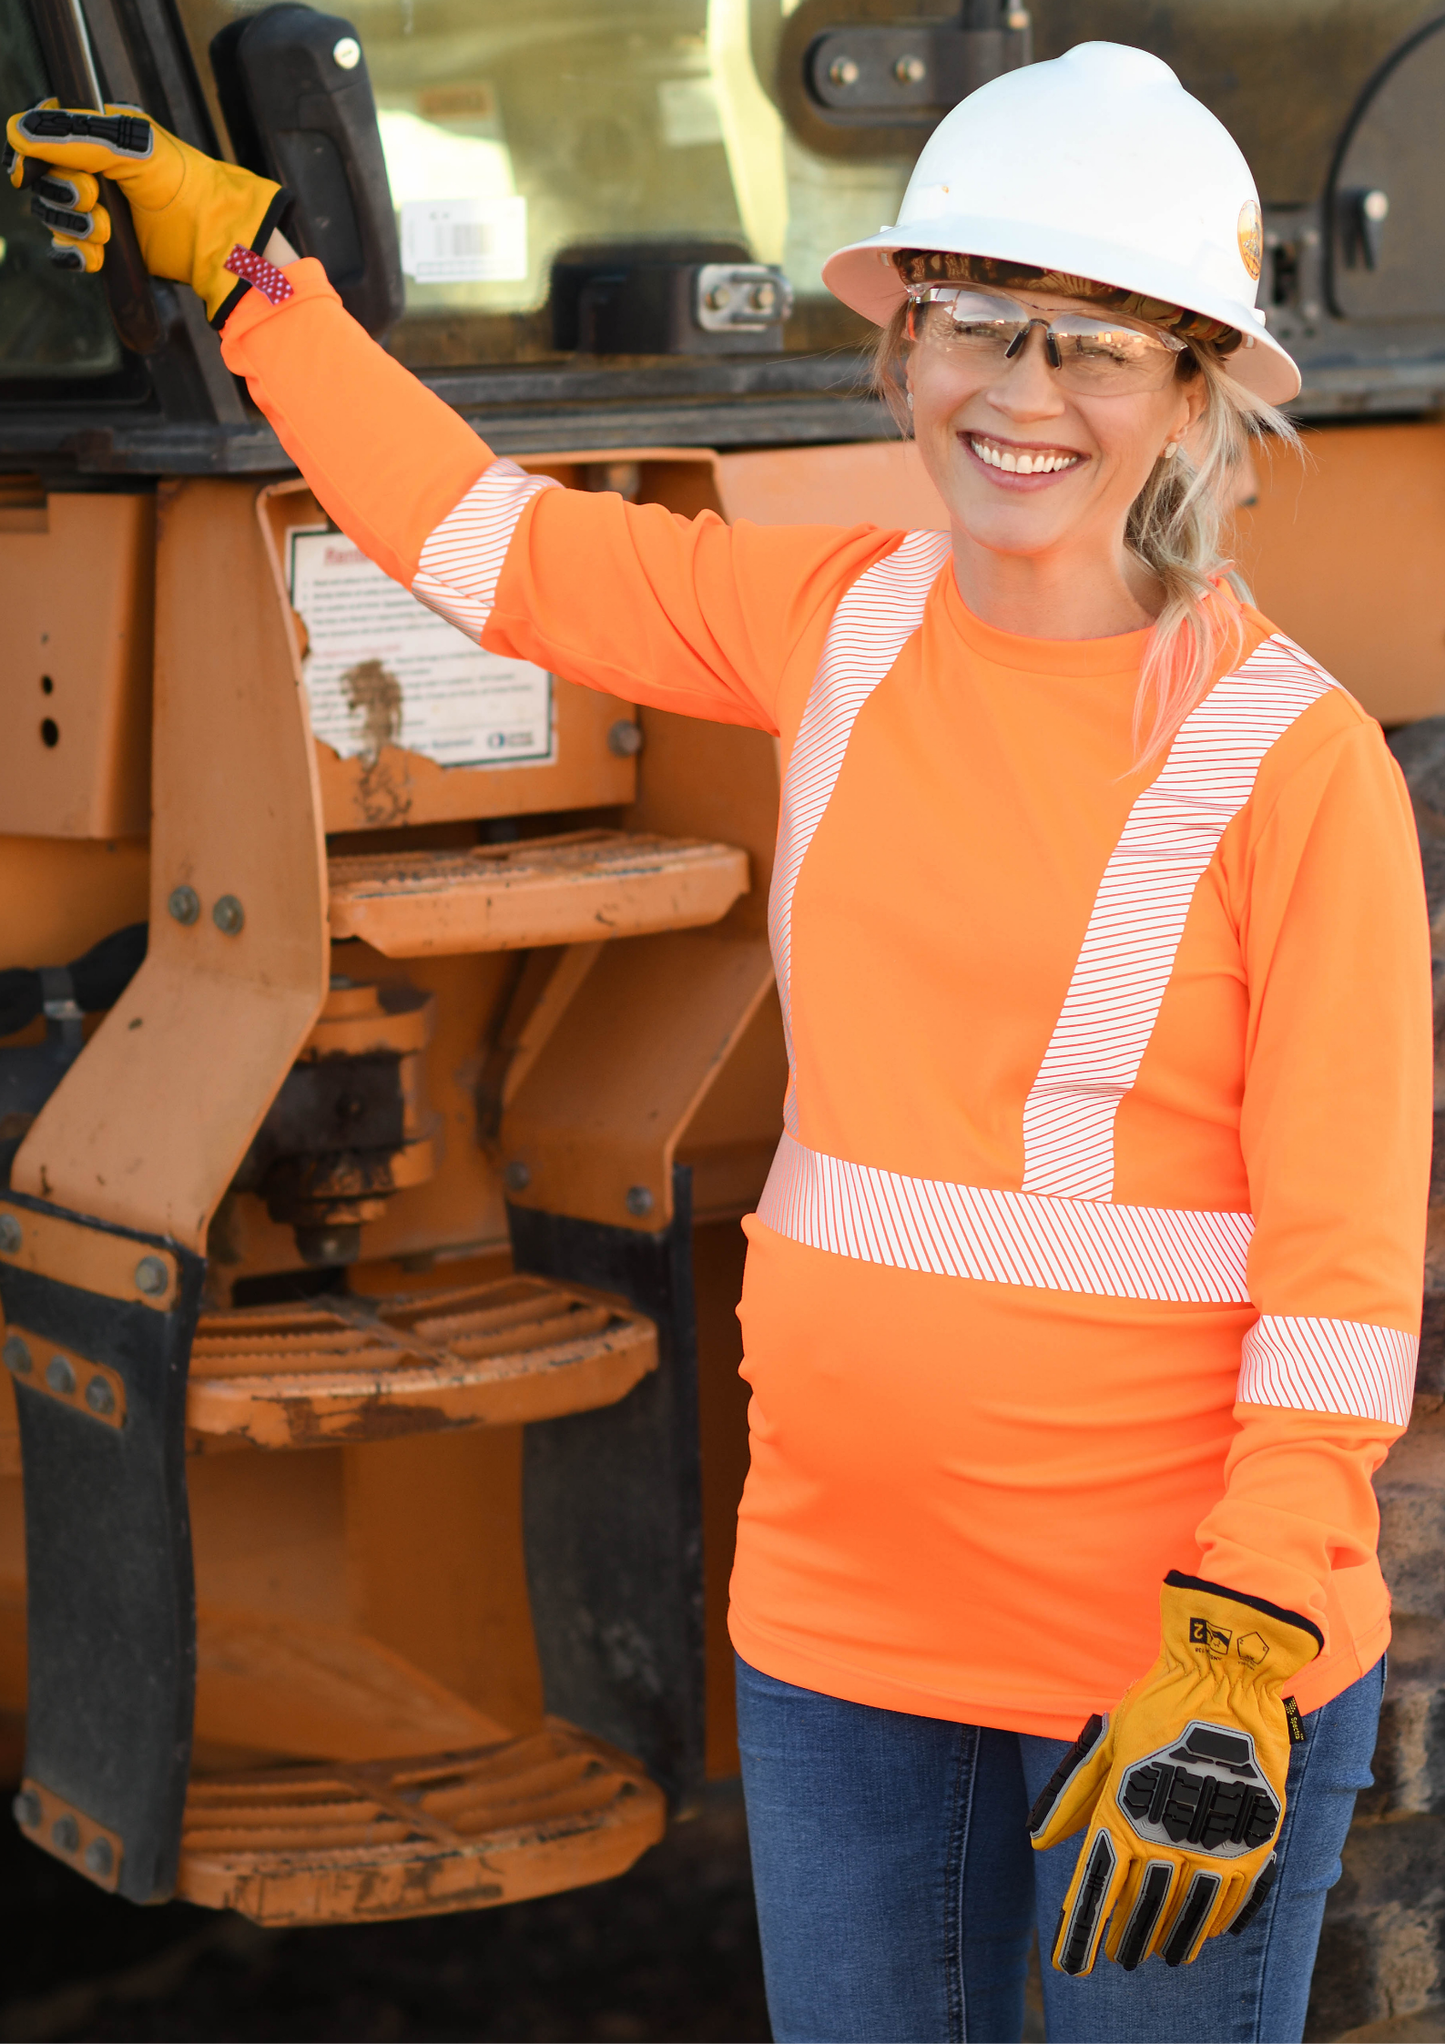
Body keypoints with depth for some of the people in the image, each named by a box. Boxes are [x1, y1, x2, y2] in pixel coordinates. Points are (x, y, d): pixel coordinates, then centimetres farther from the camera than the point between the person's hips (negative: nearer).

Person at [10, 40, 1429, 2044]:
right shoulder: (844, 624, 3)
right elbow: (484, 538, 17)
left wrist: (1235, 1664, -18)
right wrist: (232, 247, 22)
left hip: (1183, 1637, -5)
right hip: (842, 1607, 5)